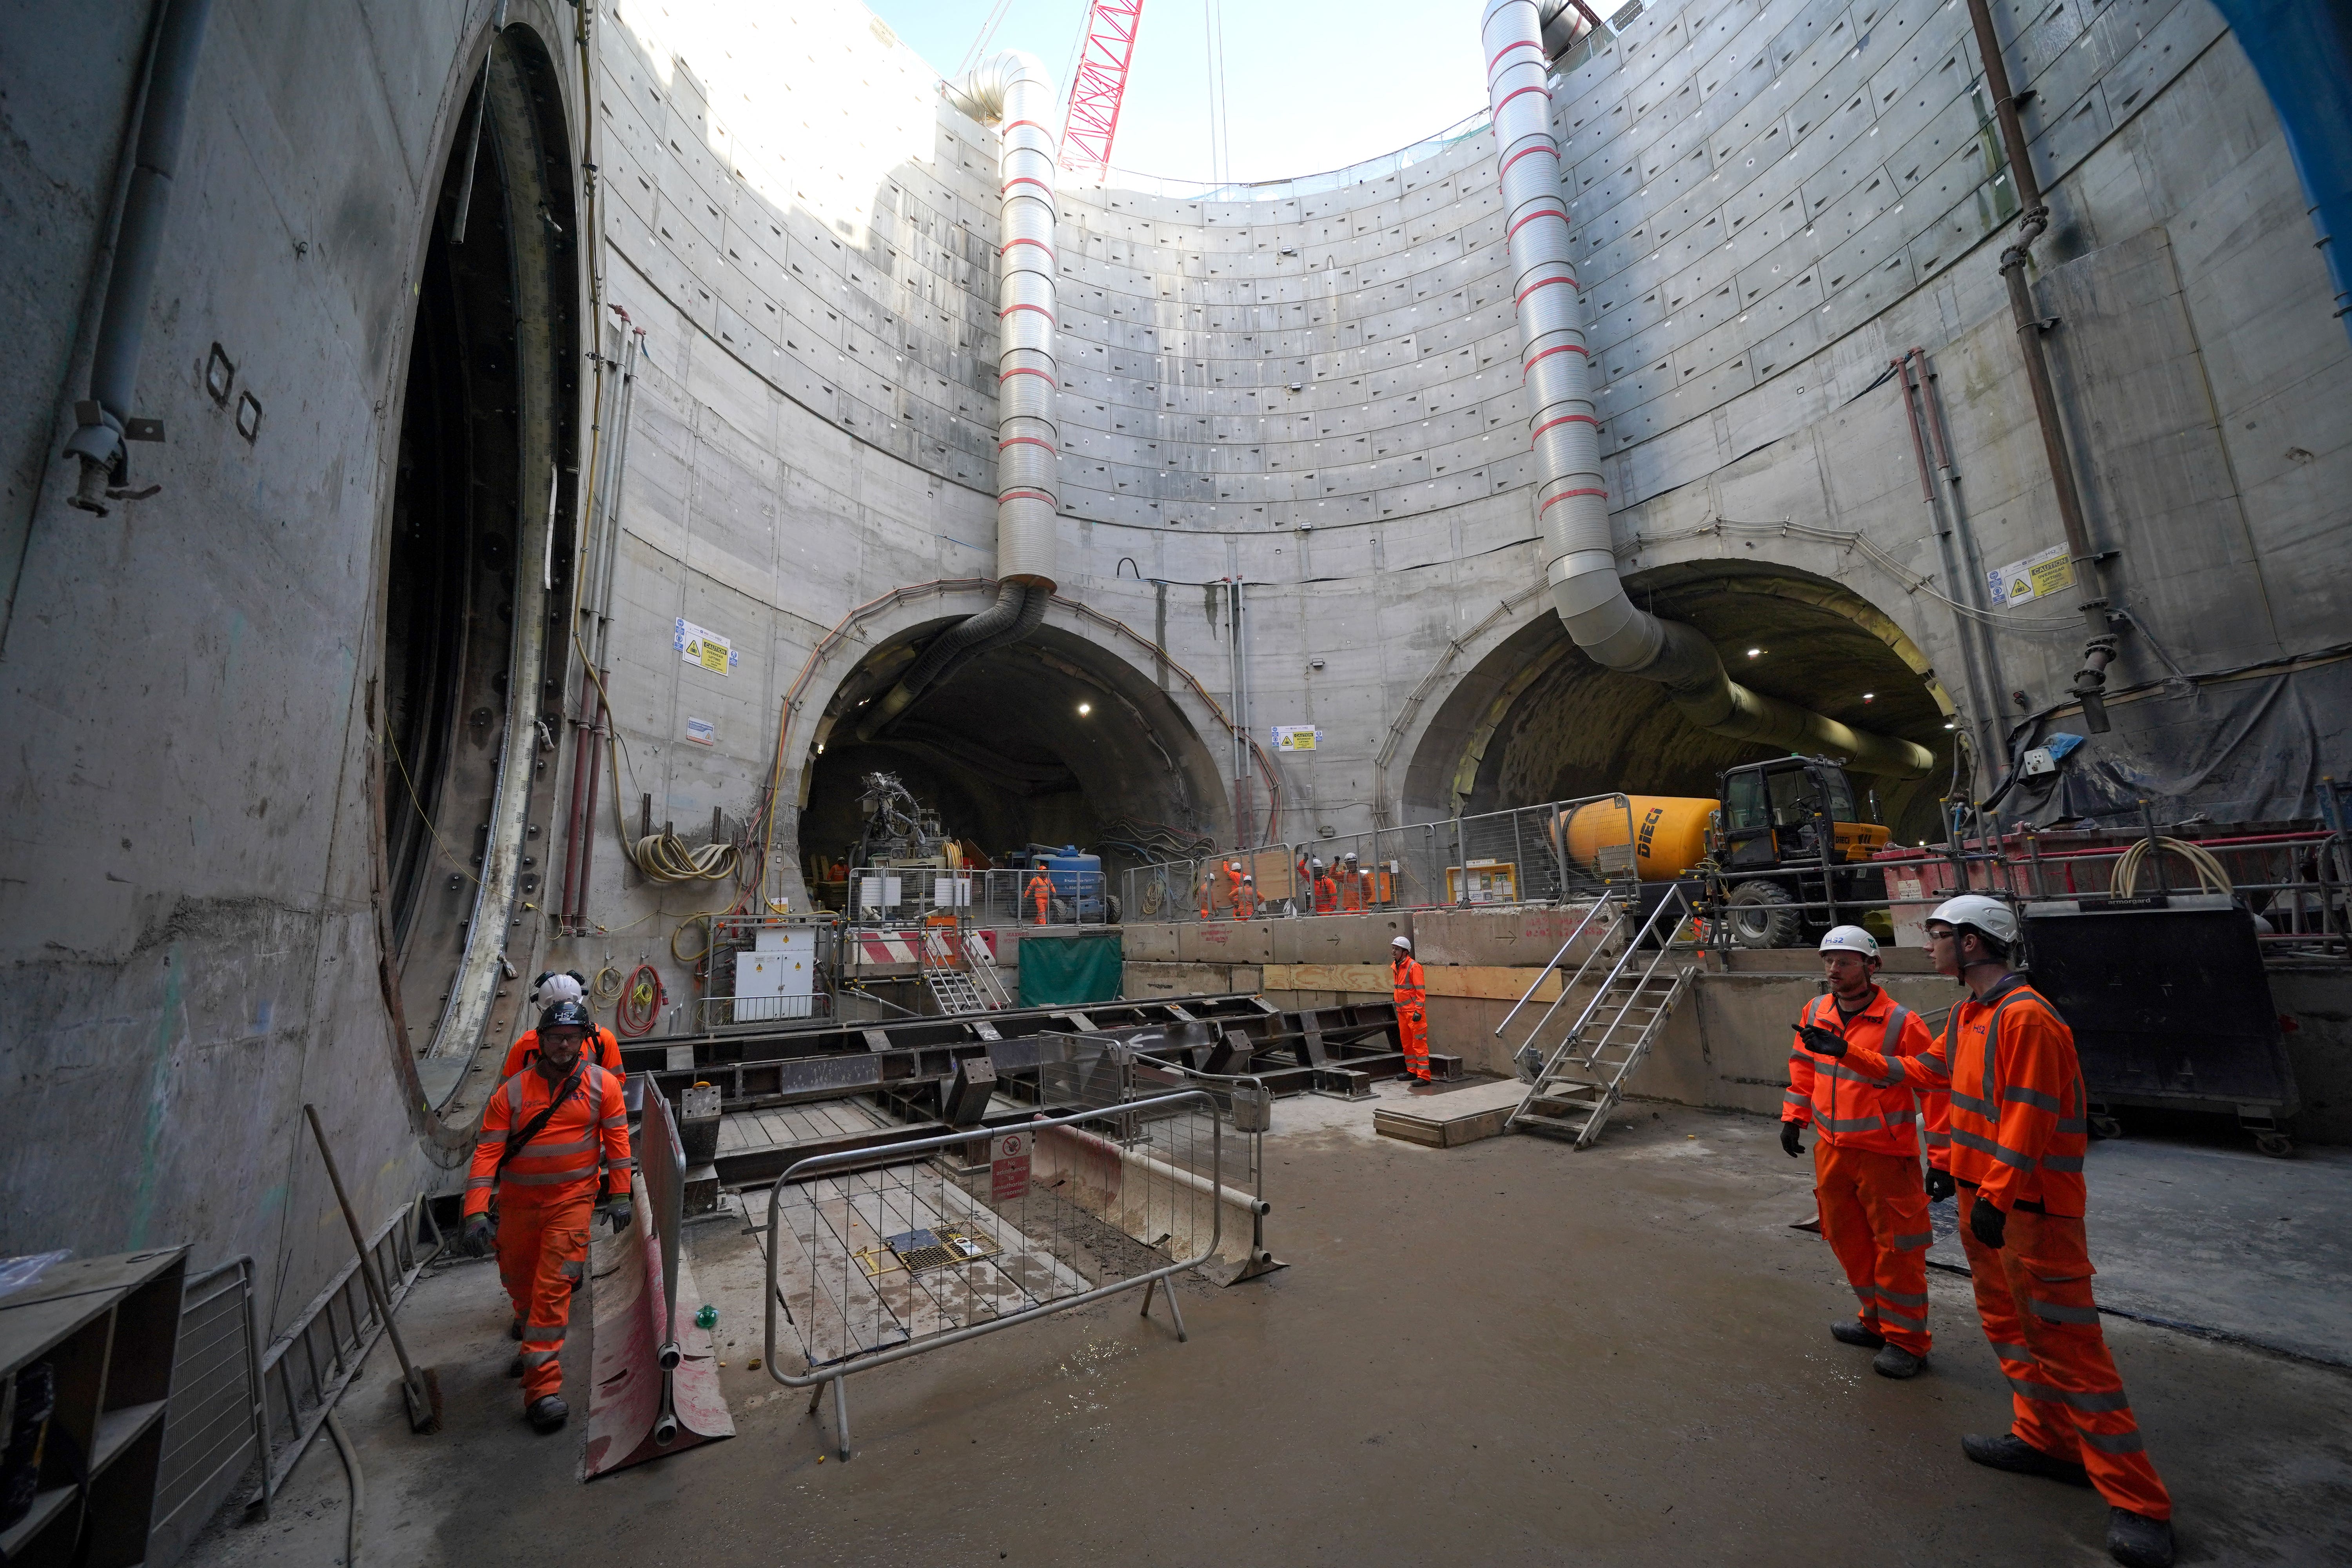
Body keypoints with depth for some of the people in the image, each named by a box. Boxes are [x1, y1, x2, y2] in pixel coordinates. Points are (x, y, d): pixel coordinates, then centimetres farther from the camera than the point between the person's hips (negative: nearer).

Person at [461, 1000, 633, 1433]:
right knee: (518, 1279, 19)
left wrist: (620, 1196, -6)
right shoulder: (511, 1092, -6)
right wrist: (476, 1213, -16)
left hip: (572, 1200, -2)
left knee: (554, 1285, -11)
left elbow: (617, 1139, -5)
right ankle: (534, 1337, 50)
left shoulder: (602, 1084, -8)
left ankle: (543, 1386, -4)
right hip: (518, 1202, 3)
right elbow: (487, 1152, -7)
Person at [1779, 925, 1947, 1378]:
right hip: (1831, 1150, 6)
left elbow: (1938, 1087, -12)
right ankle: (1876, 1320, 37)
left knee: (1896, 1247, 5)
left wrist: (1943, 1160, -11)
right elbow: (1803, 1066, 15)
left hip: (1885, 1155, -6)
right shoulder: (1816, 1013, 2)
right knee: (1848, 1240, 18)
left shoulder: (1901, 1022, -15)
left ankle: (1905, 1340, 23)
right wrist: (1793, 1116, 12)